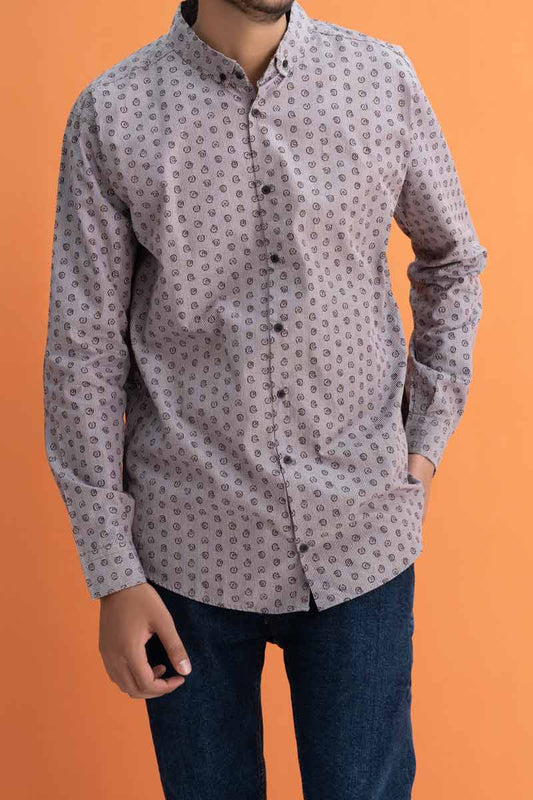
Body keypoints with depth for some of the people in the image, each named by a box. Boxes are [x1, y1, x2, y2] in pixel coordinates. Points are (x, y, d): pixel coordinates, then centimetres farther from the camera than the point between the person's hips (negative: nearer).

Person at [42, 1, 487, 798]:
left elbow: (453, 260, 13)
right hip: (194, 552, -1)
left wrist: (427, 443, 5)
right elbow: (84, 352, -4)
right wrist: (113, 574, -5)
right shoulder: (113, 113, -6)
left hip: (360, 543, 1)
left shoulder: (383, 77, -1)